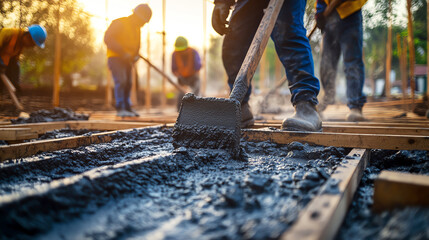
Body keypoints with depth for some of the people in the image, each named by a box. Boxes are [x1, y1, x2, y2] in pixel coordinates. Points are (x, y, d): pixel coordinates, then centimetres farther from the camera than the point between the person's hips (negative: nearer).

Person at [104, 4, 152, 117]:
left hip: (127, 60, 8)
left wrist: (135, 55, 2)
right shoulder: (119, 23, -13)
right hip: (115, 58, -8)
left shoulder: (136, 28, 13)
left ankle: (127, 108, 20)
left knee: (128, 84, 10)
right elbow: (108, 39, -23)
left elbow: (136, 45, 25)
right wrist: (123, 53, -25)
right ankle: (119, 109, -19)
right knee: (121, 81, -20)